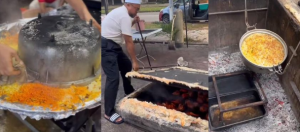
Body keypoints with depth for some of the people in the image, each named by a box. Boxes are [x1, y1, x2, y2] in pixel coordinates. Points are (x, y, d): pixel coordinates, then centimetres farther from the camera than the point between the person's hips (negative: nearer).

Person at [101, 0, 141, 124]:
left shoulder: (121, 11, 13)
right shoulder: (125, 16, -18)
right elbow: (129, 42, -18)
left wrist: (133, 22, 10)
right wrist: (135, 61, -12)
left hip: (112, 44, 11)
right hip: (105, 46, -11)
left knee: (126, 66, 20)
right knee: (113, 78, -15)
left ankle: (129, 93, 39)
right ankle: (109, 113, -8)